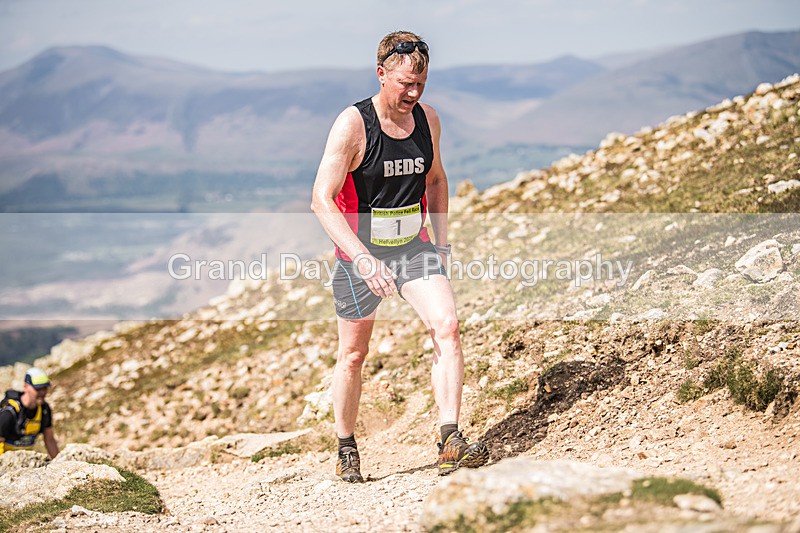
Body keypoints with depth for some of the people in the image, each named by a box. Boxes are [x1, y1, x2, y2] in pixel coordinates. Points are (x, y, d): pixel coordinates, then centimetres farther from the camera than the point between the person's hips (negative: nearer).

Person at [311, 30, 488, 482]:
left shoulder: (428, 119, -1)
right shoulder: (352, 125, -18)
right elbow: (322, 200, -22)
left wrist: (441, 243, 9)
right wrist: (363, 259, -31)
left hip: (414, 248, 4)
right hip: (360, 253, -4)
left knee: (447, 327, -17)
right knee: (354, 354, 8)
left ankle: (451, 443, -18)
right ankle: (347, 449, 28)